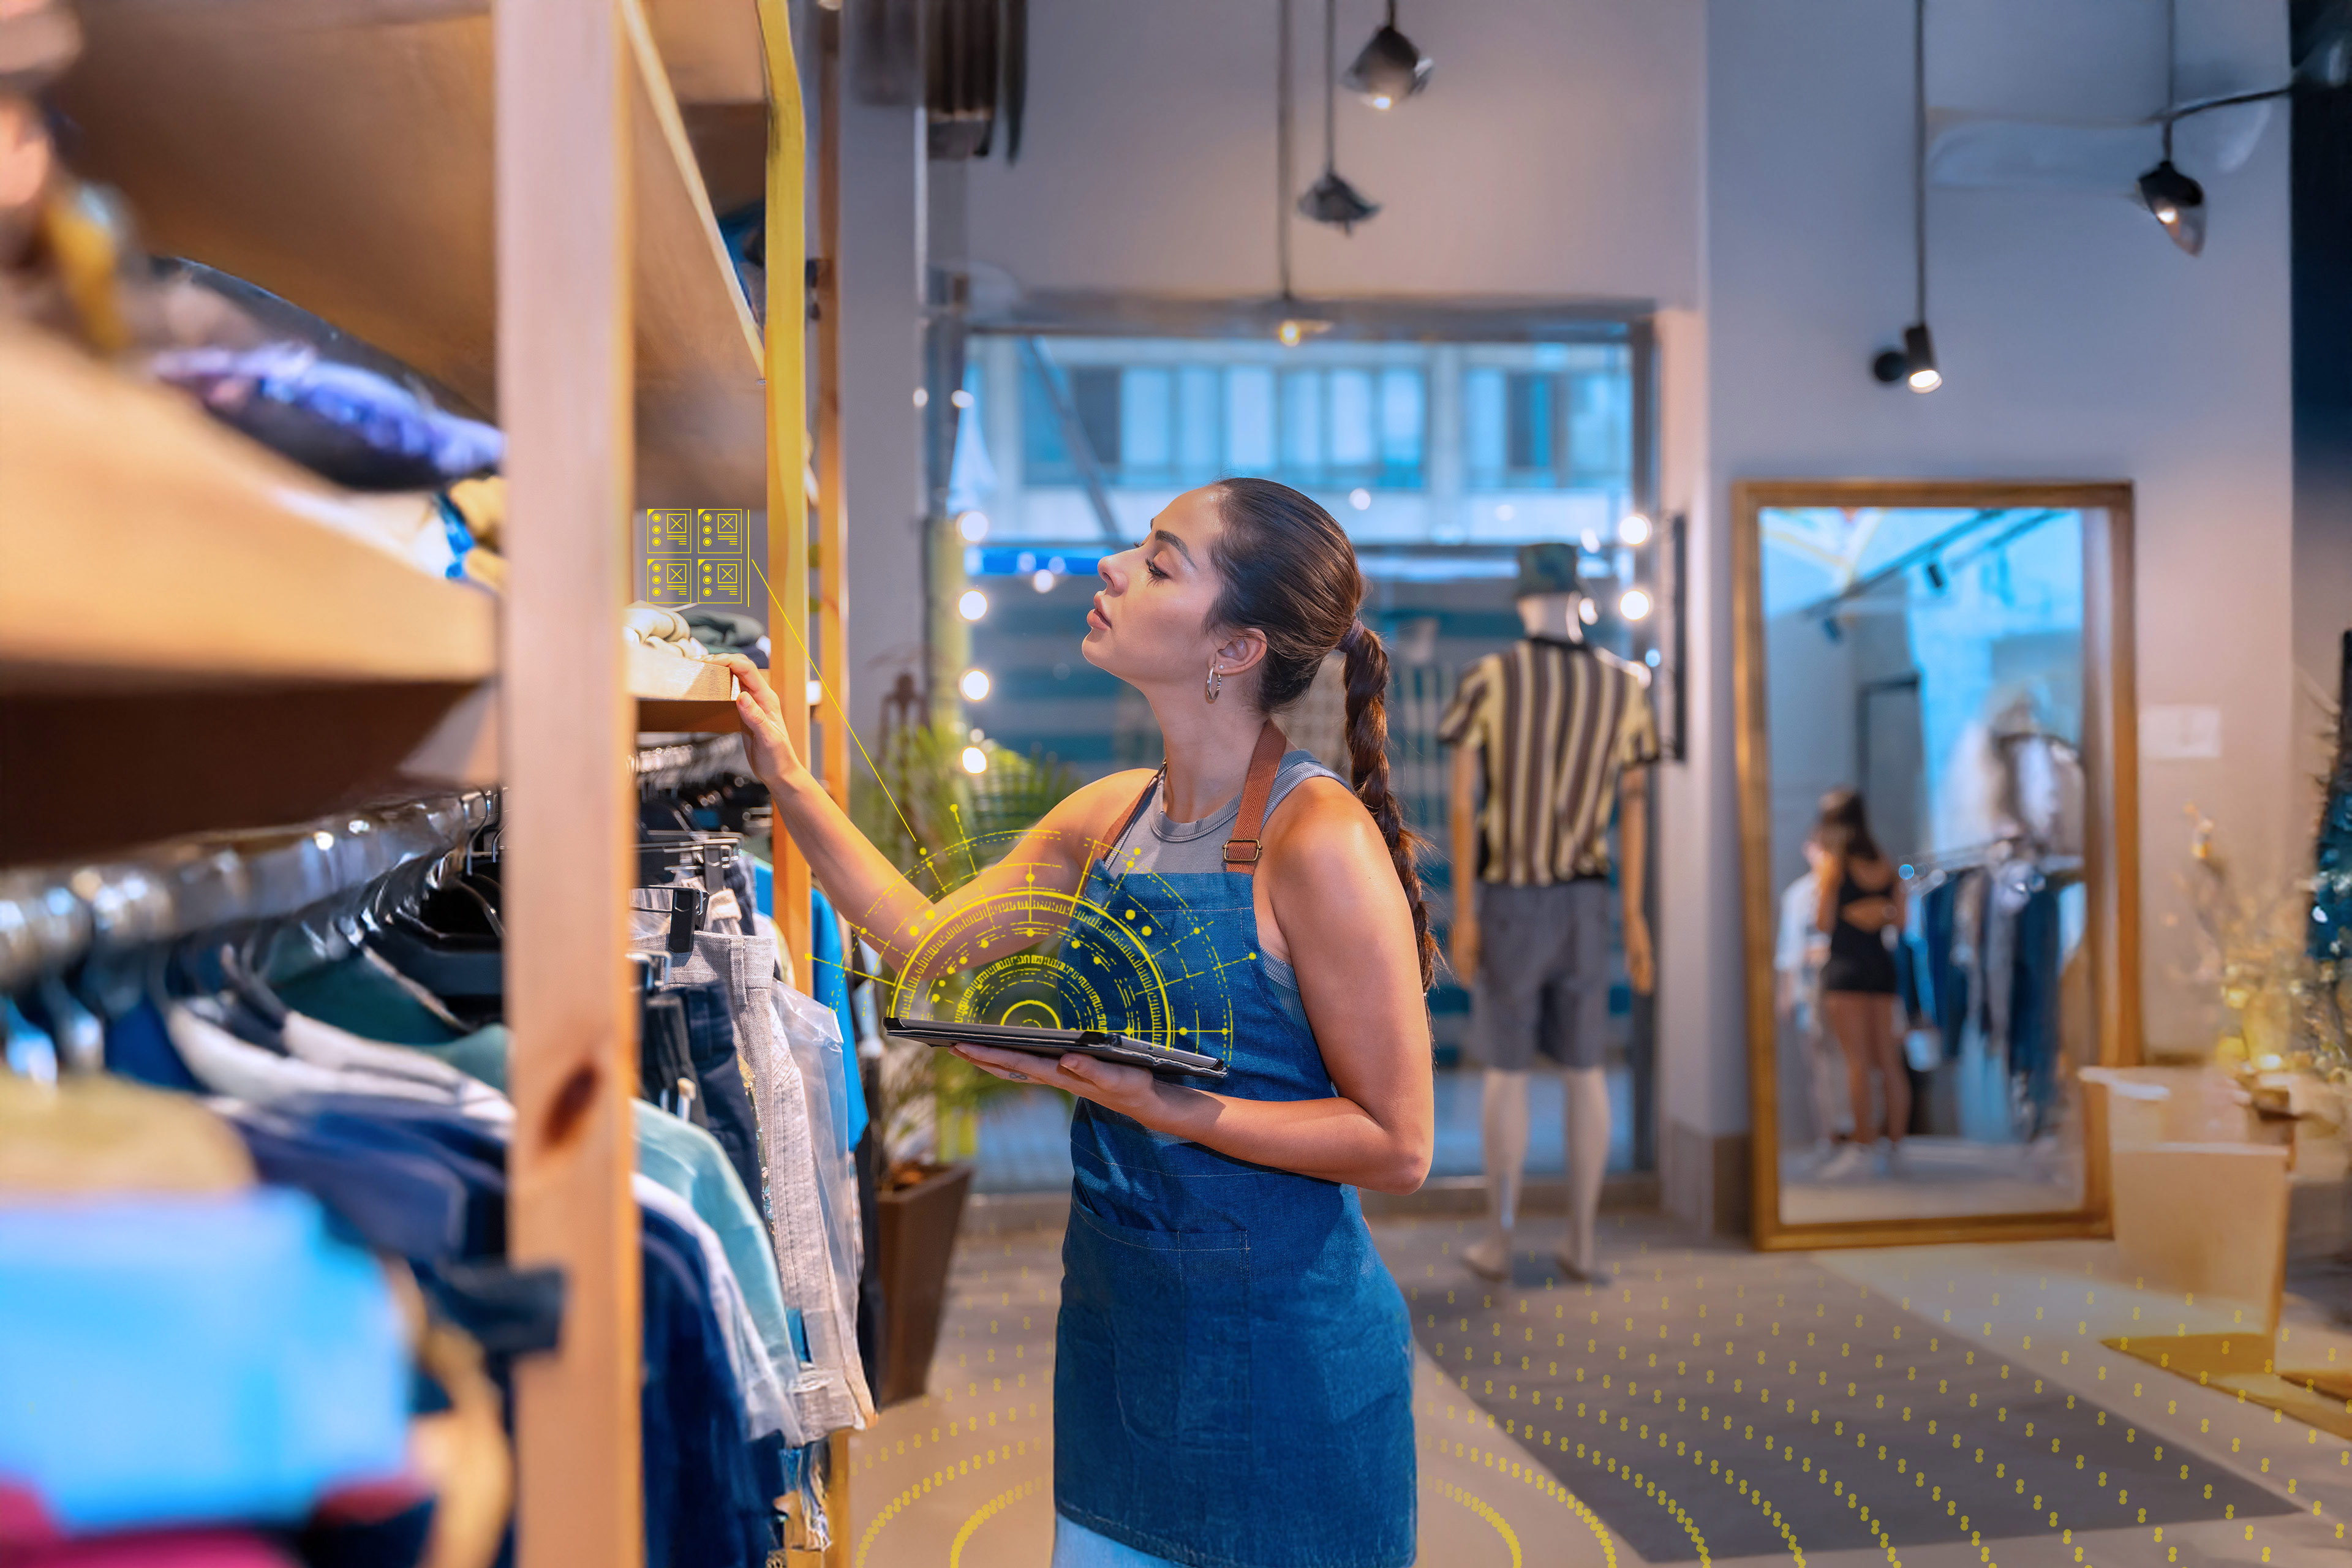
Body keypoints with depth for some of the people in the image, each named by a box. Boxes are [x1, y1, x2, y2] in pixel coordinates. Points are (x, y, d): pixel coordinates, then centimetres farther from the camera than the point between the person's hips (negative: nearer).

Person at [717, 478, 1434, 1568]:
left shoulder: (1318, 841, -20)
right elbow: (930, 944, 13)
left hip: (1281, 1341, -6)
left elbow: (1397, 1144, -17)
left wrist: (1157, 1105, -26)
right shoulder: (1110, 816, 1)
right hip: (1115, 1315, 7)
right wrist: (787, 782, 8)